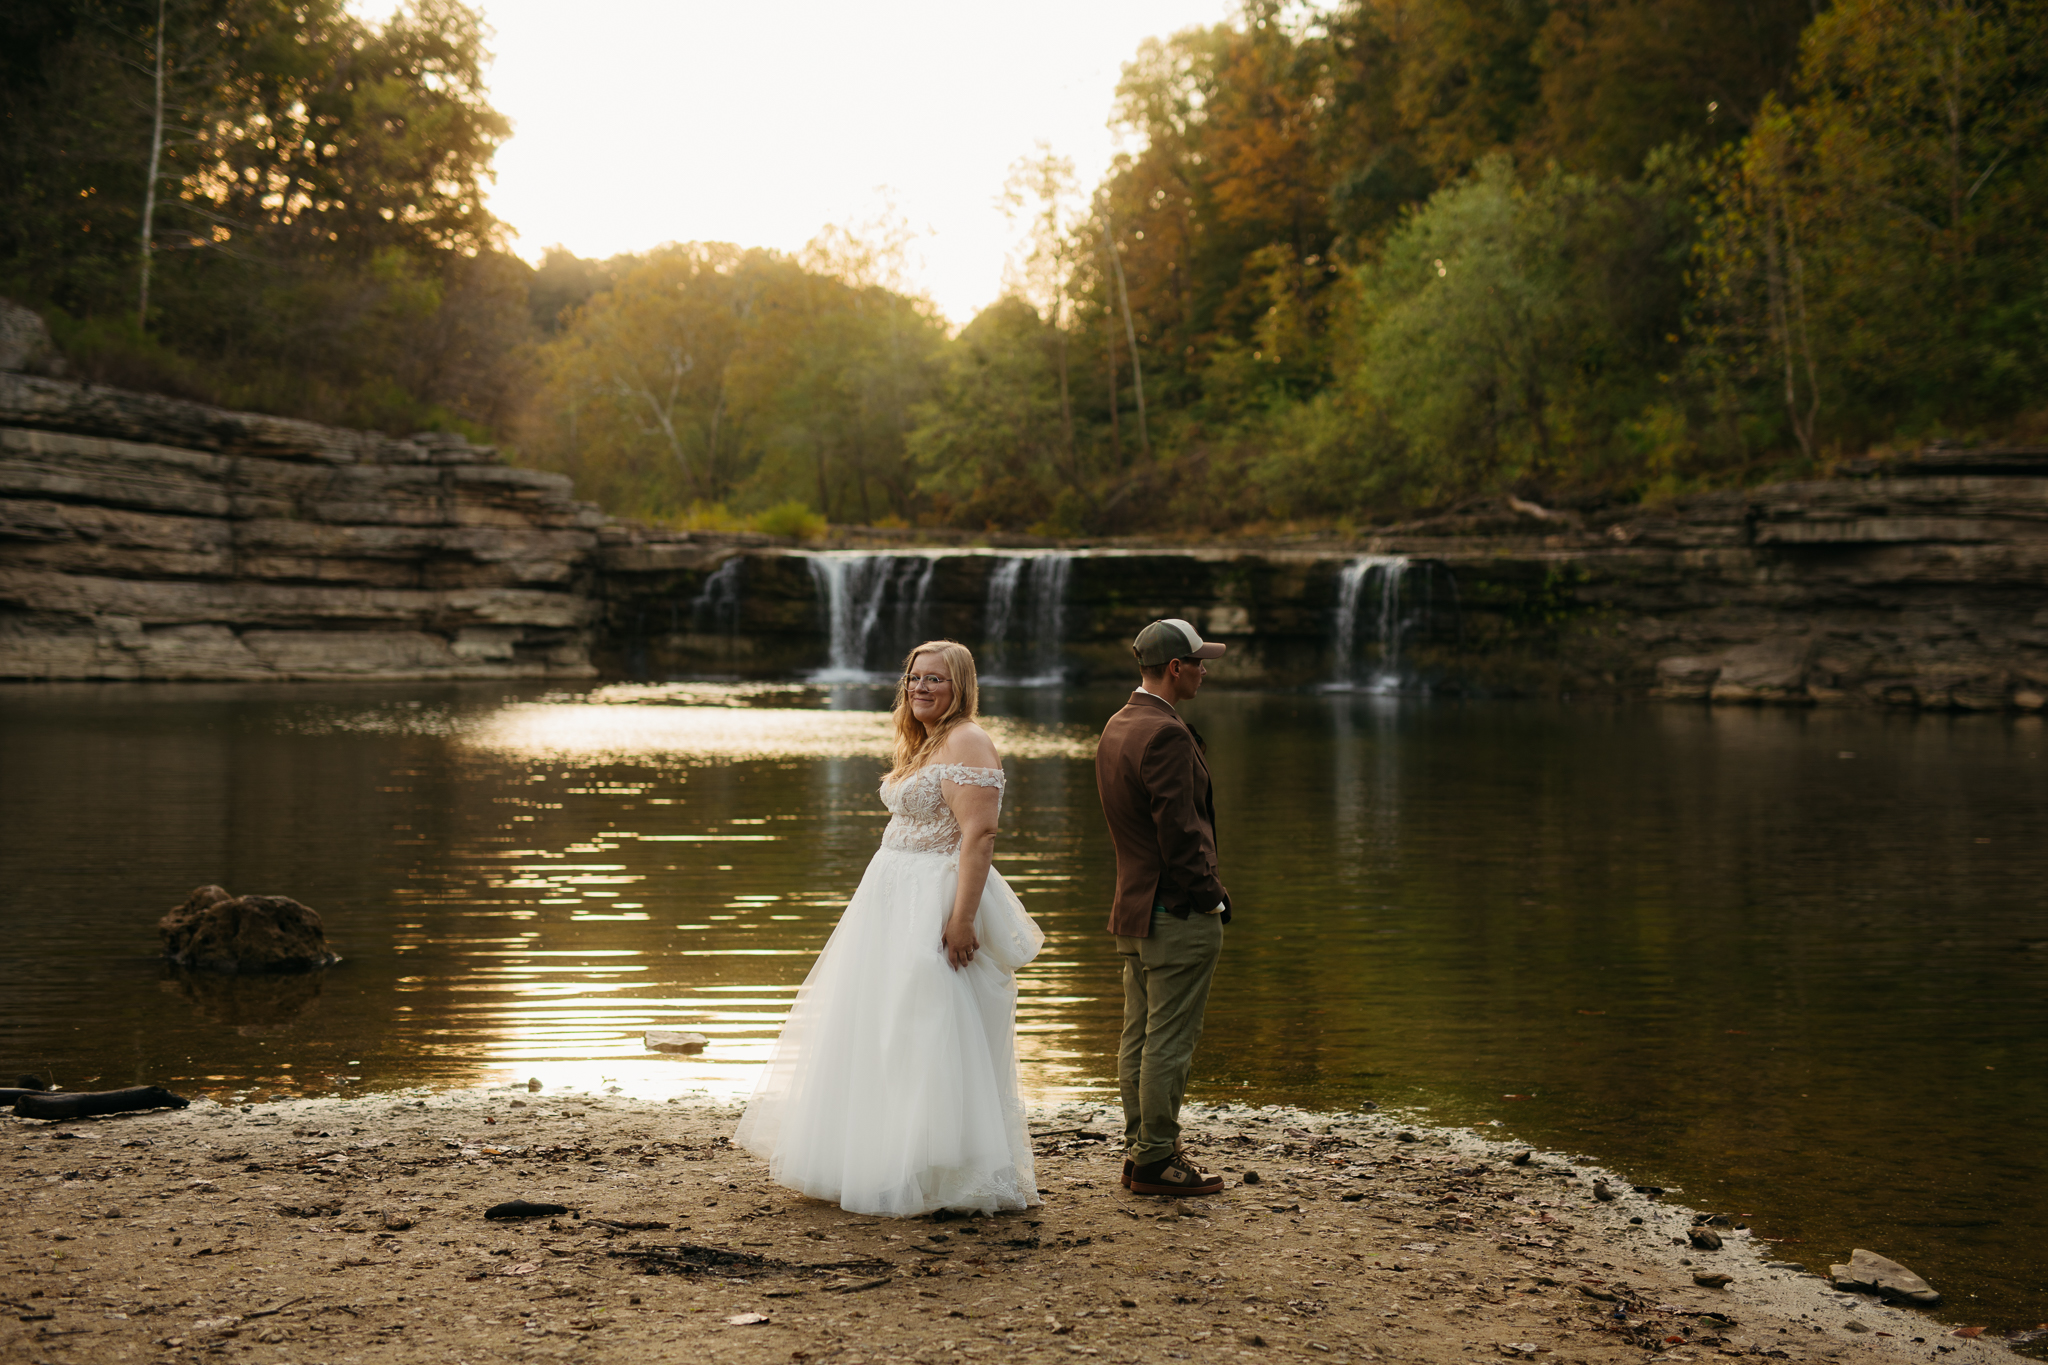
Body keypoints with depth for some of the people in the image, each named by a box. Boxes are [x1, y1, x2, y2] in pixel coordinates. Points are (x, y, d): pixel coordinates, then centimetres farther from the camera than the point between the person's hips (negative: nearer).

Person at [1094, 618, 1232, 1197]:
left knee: (1138, 1038, 13)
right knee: (1169, 1042, -3)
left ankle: (1140, 1152, 20)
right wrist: (1212, 899, -10)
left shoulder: (1116, 727, 11)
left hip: (1133, 909, 10)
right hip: (1178, 912, -10)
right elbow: (1181, 834, -21)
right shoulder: (1166, 735, -19)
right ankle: (1156, 1161, 3)